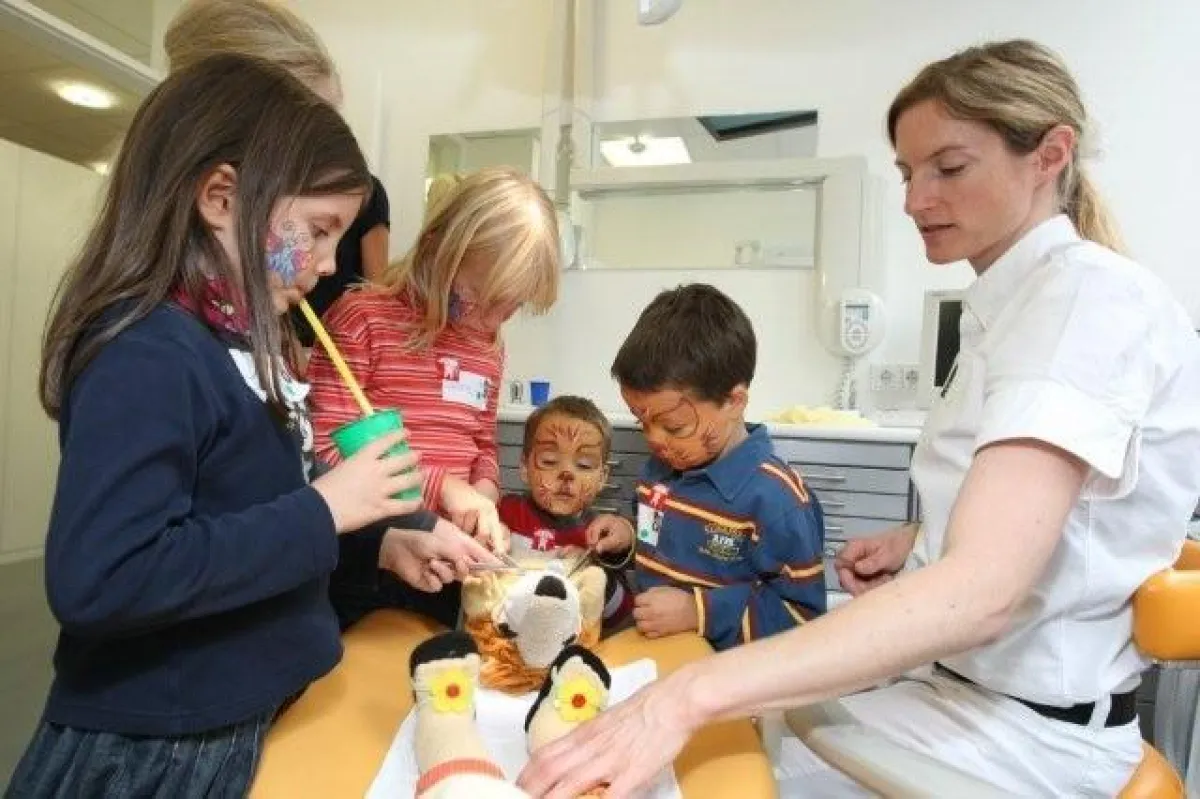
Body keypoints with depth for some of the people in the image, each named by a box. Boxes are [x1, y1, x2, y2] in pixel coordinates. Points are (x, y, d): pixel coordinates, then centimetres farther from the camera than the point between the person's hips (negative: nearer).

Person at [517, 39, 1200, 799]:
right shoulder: (1021, 301, 9)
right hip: (963, 682, 8)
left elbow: (980, 592, -33)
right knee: (724, 737, 7)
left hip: (1027, 725, -8)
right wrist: (919, 540, 2)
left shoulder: (1090, 292, -20)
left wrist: (694, 692, -39)